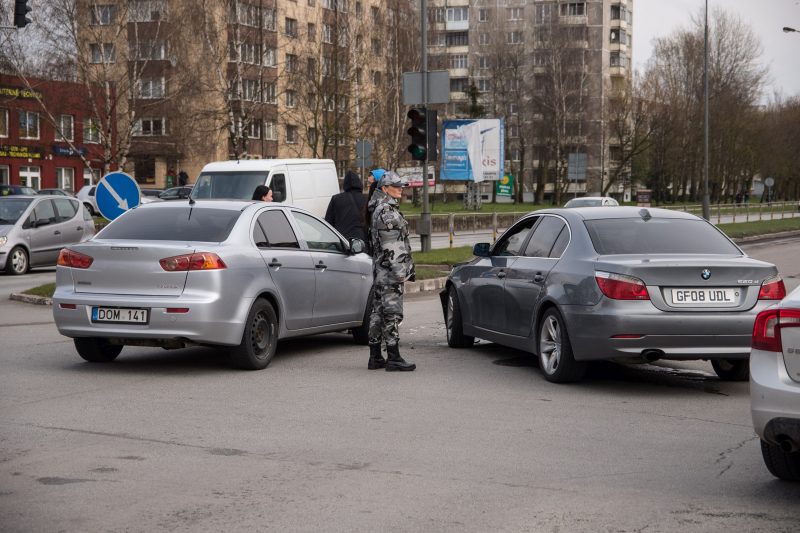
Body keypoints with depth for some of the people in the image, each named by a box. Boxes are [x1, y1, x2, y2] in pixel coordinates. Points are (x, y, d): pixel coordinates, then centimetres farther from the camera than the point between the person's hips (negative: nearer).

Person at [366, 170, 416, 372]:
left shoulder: (379, 210, 16)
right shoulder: (387, 212, -14)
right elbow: (390, 246, -18)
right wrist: (399, 271, -19)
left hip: (380, 270, 11)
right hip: (390, 270, -11)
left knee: (378, 312, 10)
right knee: (392, 313, -9)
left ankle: (375, 357, 14)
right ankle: (393, 358, -8)